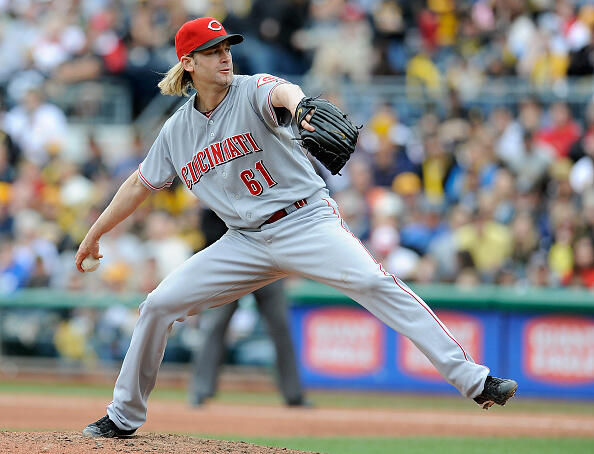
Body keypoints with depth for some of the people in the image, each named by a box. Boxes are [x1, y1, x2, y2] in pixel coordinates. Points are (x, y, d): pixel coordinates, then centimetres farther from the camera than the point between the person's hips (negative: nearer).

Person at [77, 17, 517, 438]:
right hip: (246, 241, 5)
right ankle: (125, 416, 15)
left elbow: (283, 92, -34)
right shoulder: (177, 130, 8)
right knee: (159, 305, -3)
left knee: (373, 282, -28)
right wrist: (94, 235, 24)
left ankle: (473, 379, -34)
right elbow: (140, 184, 21)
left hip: (307, 221, -5)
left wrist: (298, 106, -58)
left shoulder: (252, 91, -8)